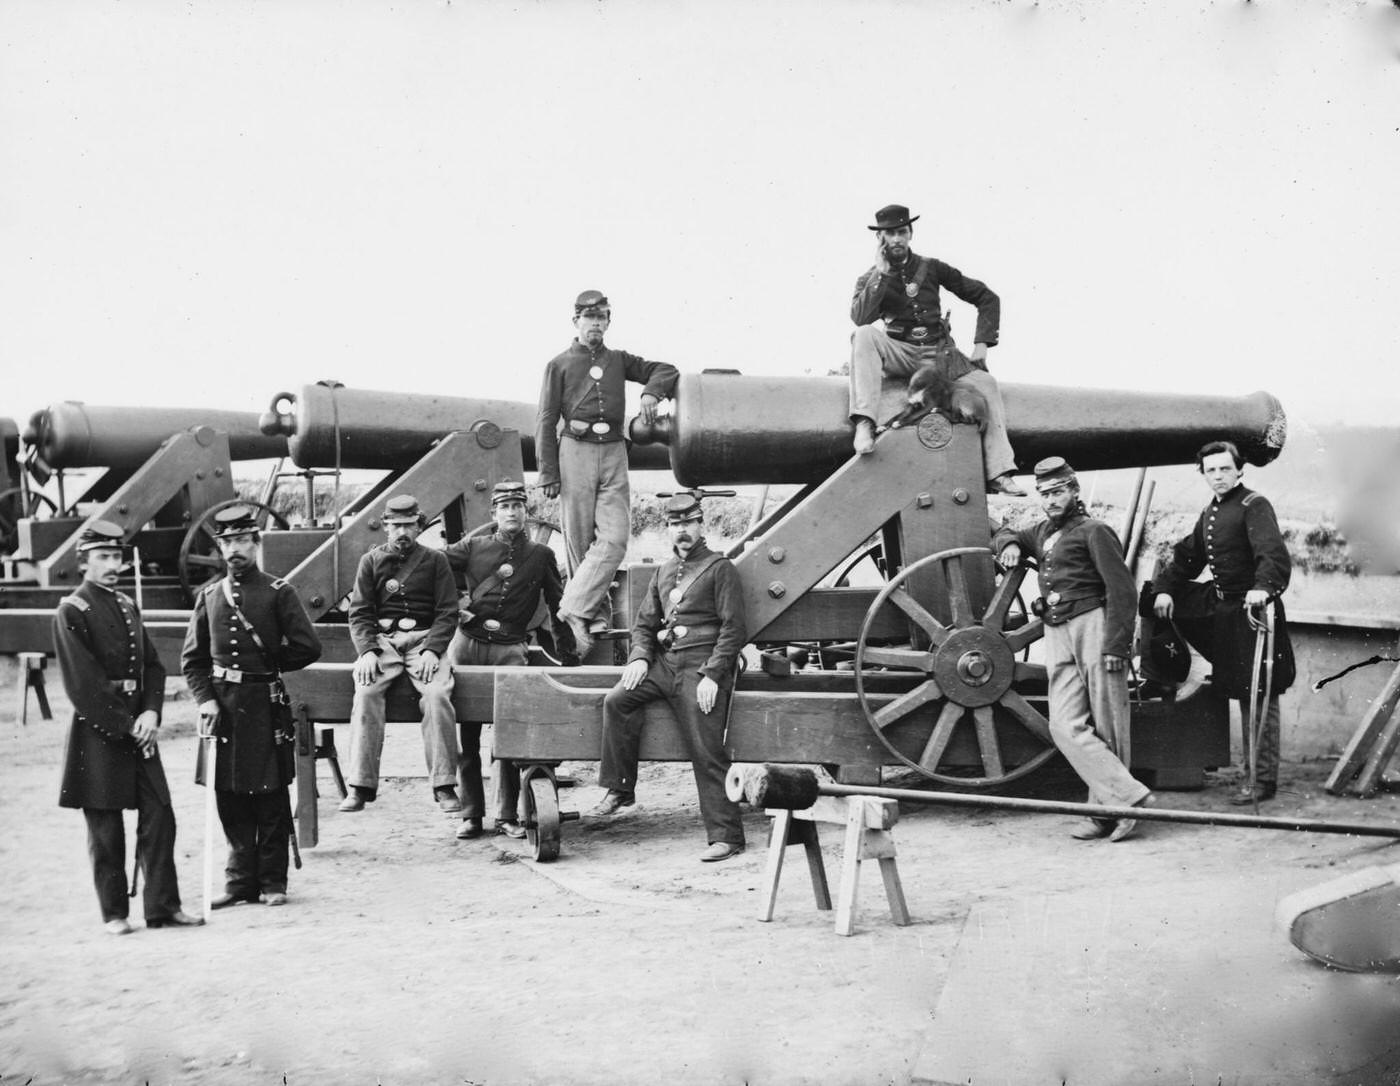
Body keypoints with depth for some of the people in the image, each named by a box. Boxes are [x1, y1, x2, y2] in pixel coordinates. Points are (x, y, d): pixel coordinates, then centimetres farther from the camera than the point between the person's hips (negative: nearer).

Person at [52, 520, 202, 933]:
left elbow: (152, 665, 12)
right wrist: (124, 726, -13)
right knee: (105, 826, 2)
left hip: (139, 726, 6)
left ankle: (163, 906, 8)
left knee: (159, 817, 2)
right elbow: (83, 684, -13)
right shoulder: (71, 612, -7)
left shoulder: (128, 608, 14)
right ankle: (114, 913, 12)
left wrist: (150, 714, -5)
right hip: (98, 732, -6)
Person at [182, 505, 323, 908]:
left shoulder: (278, 592, -2)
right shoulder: (209, 595, 9)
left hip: (265, 705, -3)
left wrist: (268, 663, 1)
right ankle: (241, 880, 16)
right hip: (221, 704, 4)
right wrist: (205, 698, -2)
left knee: (270, 797, 2)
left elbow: (308, 648, -5)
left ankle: (272, 882, 11)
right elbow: (192, 657, 10)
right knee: (229, 798, 6)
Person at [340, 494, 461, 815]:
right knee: (365, 694, -27)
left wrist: (432, 651, -12)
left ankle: (444, 785, -24)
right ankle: (361, 786, -26)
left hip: (425, 640, -1)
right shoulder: (371, 561, 13)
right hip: (381, 639, 1)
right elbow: (359, 613, 7)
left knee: (438, 695, -29)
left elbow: (447, 613, 4)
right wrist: (367, 651, -11)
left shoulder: (435, 561, 10)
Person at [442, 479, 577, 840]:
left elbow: (558, 607, 13)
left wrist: (569, 657, 12)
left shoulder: (541, 556, 9)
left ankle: (507, 816, 1)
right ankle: (470, 814, 6)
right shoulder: (473, 548, 7)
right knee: (465, 734, 1)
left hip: (509, 649, 0)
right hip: (466, 644, 0)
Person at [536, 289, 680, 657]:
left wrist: (652, 392, -1)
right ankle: (596, 613, 8)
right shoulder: (560, 365, 8)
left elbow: (666, 370, 23)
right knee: (579, 541, -2)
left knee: (614, 539, -13)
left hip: (614, 453, 2)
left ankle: (573, 608, -12)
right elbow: (546, 421, 5)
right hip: (576, 452, -2)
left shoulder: (619, 361, 17)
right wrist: (548, 473, -3)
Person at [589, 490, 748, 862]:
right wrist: (640, 657, 1)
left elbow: (733, 628, -7)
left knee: (707, 753, -10)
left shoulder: (719, 568, -1)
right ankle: (619, 789, -4)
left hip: (701, 667, -6)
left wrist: (712, 675, -15)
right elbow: (644, 622, 22)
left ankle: (726, 835, -5)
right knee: (616, 701, -13)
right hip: (664, 662, 7)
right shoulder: (663, 572, 19)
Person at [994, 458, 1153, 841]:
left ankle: (1106, 811, -3)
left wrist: (1115, 646, -16)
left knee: (1107, 729, -5)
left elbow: (1122, 591, -8)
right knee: (1067, 727, -9)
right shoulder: (1042, 533, 22)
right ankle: (1131, 796, -11)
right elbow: (1003, 536, 41)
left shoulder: (1093, 531, -1)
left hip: (1093, 626, -7)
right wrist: (1010, 545, 15)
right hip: (1057, 637, 7)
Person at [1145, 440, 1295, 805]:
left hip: (1249, 609, -8)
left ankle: (1262, 779, 2)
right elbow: (1187, 556, 17)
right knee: (1153, 597, 9)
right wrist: (1165, 588, 0)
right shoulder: (1210, 513, 14)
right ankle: (1157, 679, 18)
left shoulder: (1254, 506, -13)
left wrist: (1263, 587, -47)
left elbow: (1274, 553, -28)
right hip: (1218, 604, 8)